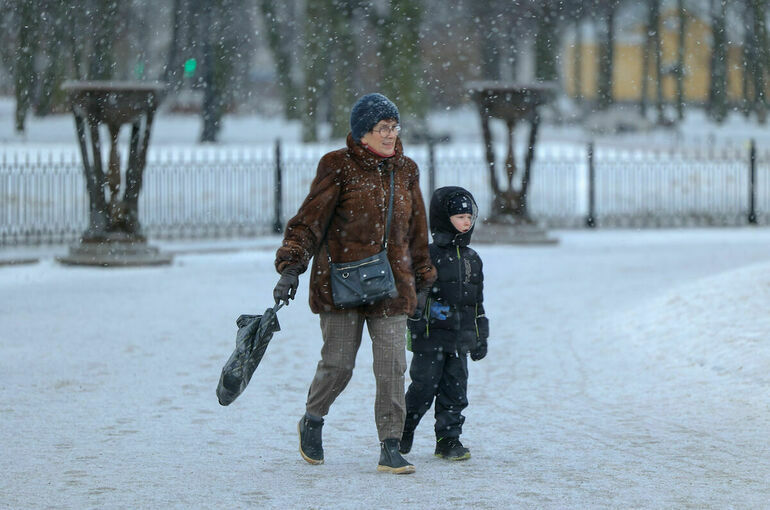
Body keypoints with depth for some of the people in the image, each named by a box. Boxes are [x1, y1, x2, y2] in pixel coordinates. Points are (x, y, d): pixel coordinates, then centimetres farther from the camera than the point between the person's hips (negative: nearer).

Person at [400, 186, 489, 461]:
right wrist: (416, 327, -13)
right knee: (424, 386, -2)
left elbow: (477, 301, 19)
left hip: (459, 339, 6)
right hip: (430, 336, -6)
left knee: (455, 389, 5)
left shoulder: (472, 259, 13)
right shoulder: (430, 255, -8)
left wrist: (480, 337, 18)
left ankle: (449, 439, 11)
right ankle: (404, 431, 17)